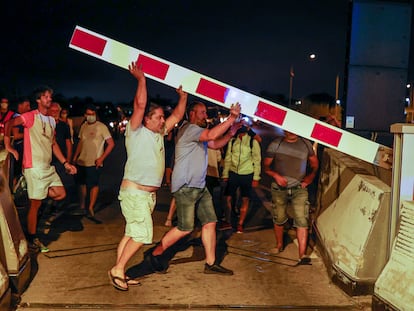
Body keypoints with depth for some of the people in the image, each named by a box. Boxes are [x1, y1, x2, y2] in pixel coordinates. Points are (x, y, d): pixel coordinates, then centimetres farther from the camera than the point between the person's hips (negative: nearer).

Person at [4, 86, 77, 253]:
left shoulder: (52, 120, 15)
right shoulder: (31, 116, -8)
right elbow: (9, 124, -22)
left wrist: (65, 163, 16)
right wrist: (8, 146, -26)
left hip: (48, 166, 8)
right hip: (34, 167, -7)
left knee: (61, 194, 3)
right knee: (36, 203, -2)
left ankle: (30, 192, 17)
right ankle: (32, 238, 12)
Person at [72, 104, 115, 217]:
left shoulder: (101, 127, -9)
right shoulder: (83, 126, 11)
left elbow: (111, 144, -12)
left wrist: (101, 158, -16)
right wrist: (75, 156, 14)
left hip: (94, 163, -6)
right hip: (81, 161, 6)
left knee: (93, 184, -4)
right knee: (82, 183, 13)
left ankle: (90, 207, 4)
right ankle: (82, 206, 26)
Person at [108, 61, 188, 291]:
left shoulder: (159, 134, 15)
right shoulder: (136, 132, -6)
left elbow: (177, 115, 20)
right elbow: (140, 105, -18)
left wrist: (183, 96, 13)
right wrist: (141, 79, -14)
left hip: (149, 193, 8)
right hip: (134, 191, -8)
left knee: (132, 234, 9)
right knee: (142, 234, -11)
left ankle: (119, 272, 15)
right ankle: (117, 270, -2)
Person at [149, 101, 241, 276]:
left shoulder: (198, 132, 21)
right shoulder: (189, 128, -12)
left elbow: (215, 144, 23)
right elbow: (211, 135, -27)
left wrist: (231, 133, 7)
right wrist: (231, 118, -22)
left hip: (199, 187, 10)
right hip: (185, 187, -10)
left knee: (210, 223, 7)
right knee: (185, 228, -8)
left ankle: (211, 264, 14)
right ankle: (156, 254, 9)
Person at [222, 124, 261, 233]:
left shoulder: (253, 141, -2)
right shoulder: (232, 141, 7)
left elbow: (257, 160, 0)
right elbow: (228, 158, 11)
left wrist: (256, 178, -4)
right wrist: (225, 174, 6)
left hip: (247, 174, -2)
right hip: (233, 173, 2)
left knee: (245, 199, 0)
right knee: (228, 198, 0)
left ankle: (240, 224, 12)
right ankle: (228, 222, 15)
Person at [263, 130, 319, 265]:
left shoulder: (306, 144, 6)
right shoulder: (276, 144, 1)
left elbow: (314, 162, 18)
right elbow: (266, 165, 1)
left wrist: (310, 176, 1)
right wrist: (275, 175, -17)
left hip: (299, 188, 0)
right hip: (279, 188, 0)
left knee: (302, 221, -11)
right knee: (278, 219, 10)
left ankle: (302, 255, -12)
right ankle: (279, 245, 35)